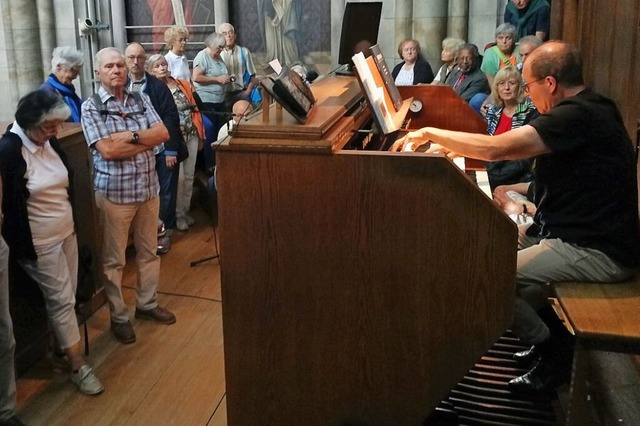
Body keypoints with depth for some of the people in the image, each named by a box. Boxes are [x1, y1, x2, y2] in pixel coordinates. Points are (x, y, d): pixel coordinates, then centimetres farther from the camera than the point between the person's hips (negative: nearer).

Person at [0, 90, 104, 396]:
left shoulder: (50, 142, 2)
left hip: (66, 232, 7)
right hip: (40, 242, -7)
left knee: (67, 297, 14)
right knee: (61, 299, 0)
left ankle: (61, 345, 32)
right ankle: (77, 365, 11)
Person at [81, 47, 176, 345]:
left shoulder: (141, 100, 6)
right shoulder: (90, 107, -7)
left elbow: (163, 133, -5)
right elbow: (107, 150, -18)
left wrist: (130, 136, -16)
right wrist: (146, 140, -12)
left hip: (148, 188, 5)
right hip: (113, 192, -4)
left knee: (148, 251, 16)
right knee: (113, 259, 6)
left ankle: (147, 304, 33)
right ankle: (118, 317, 20)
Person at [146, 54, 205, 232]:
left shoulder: (184, 84, 12)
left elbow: (194, 109, 15)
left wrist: (200, 135, 12)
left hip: (191, 136, 5)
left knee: (189, 176, 9)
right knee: (179, 177, -6)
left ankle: (186, 210, 23)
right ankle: (178, 214, 10)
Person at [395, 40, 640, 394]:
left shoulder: (578, 116, -23)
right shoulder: (584, 108, 10)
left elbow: (496, 148, -29)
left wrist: (430, 133, -17)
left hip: (596, 251, -11)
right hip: (576, 229, 11)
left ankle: (556, 351, 3)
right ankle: (545, 328, 21)